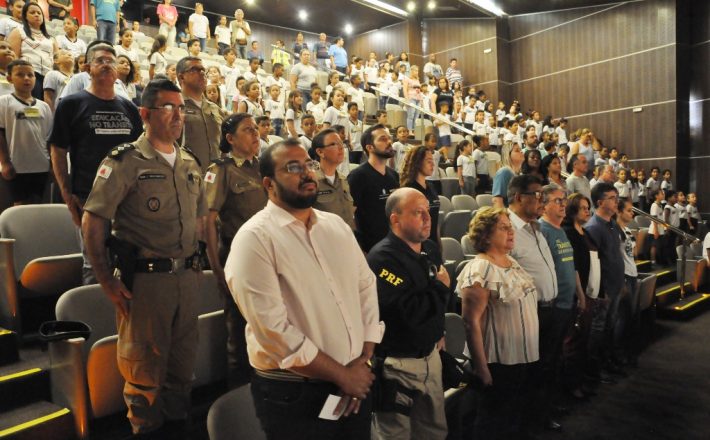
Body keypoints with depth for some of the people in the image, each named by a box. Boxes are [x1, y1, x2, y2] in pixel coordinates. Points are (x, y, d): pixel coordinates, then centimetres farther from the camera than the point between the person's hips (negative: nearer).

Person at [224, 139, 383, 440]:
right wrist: (341, 374, -13)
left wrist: (363, 360, -5)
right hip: (294, 394, -5)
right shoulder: (254, 238, -14)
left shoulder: (336, 225, 6)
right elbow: (272, 327, -20)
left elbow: (367, 287, 6)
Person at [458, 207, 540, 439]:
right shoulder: (479, 270, -21)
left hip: (524, 357, 8)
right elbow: (471, 322, -23)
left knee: (516, 417, 23)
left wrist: (531, 352, 17)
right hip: (500, 363, -8)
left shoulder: (512, 262, 7)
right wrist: (482, 368, -21)